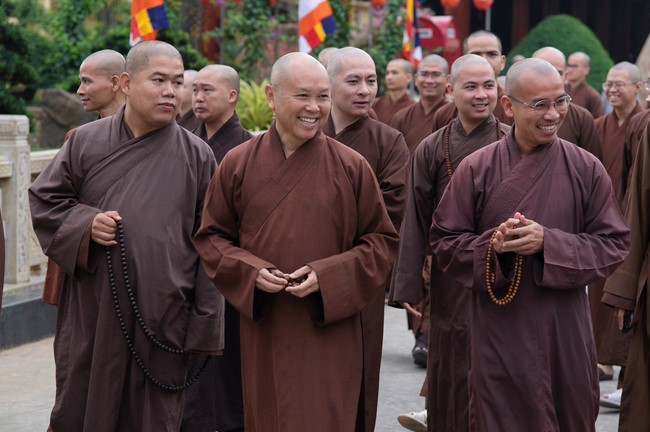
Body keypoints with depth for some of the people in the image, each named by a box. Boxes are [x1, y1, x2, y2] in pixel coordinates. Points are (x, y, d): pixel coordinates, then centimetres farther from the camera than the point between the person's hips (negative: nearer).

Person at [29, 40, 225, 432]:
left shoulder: (197, 156, 1)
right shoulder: (86, 142, 3)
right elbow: (44, 199, 10)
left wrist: (203, 325, -3)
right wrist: (84, 223, -10)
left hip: (163, 321, -1)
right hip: (92, 315, 1)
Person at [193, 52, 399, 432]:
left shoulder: (352, 167, -3)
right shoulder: (238, 164, 1)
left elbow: (383, 243, 1)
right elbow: (211, 236, 7)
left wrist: (327, 276, -14)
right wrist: (251, 272, -11)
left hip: (329, 335, -1)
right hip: (264, 333, 2)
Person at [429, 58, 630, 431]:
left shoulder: (587, 169, -2)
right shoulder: (476, 169, -4)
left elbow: (615, 245, -2)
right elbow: (444, 242, 1)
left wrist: (549, 242, -17)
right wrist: (491, 244, -19)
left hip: (566, 331, 1)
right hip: (499, 333, -1)